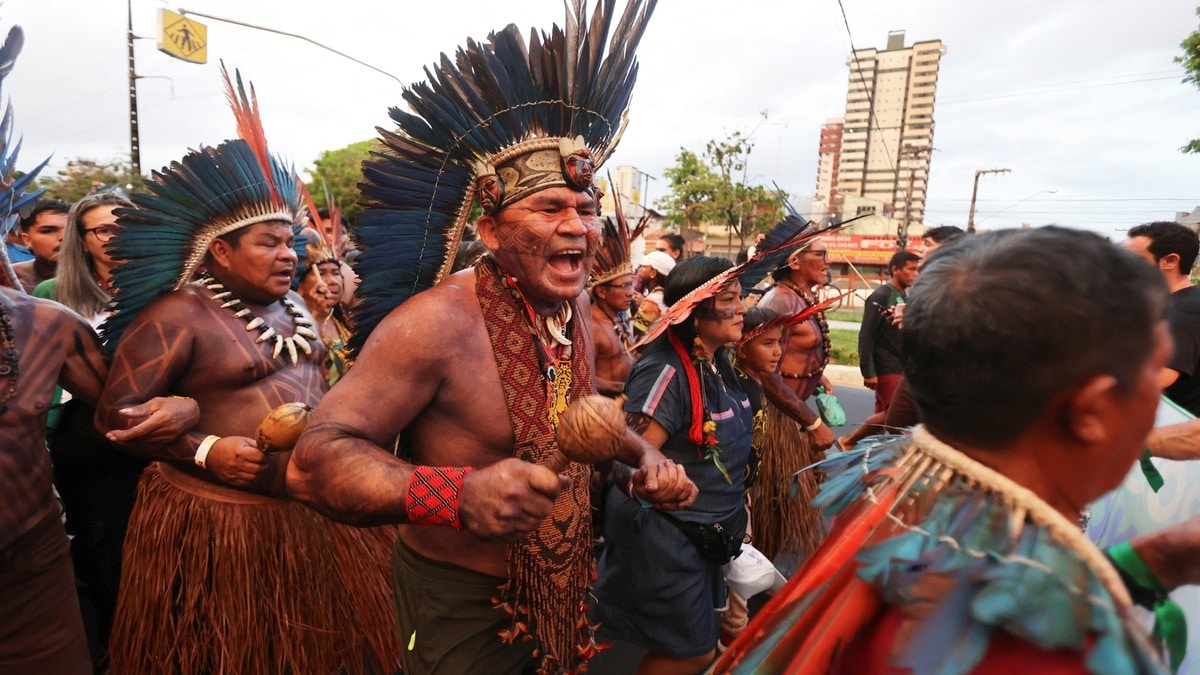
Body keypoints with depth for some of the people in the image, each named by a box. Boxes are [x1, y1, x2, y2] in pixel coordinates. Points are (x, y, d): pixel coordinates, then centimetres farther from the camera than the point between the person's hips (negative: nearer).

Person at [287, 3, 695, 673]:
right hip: (462, 611, -6)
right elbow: (313, 460, -31)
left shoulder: (576, 307, -3)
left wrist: (643, 454, -3)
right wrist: (457, 494, -47)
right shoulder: (437, 321, -26)